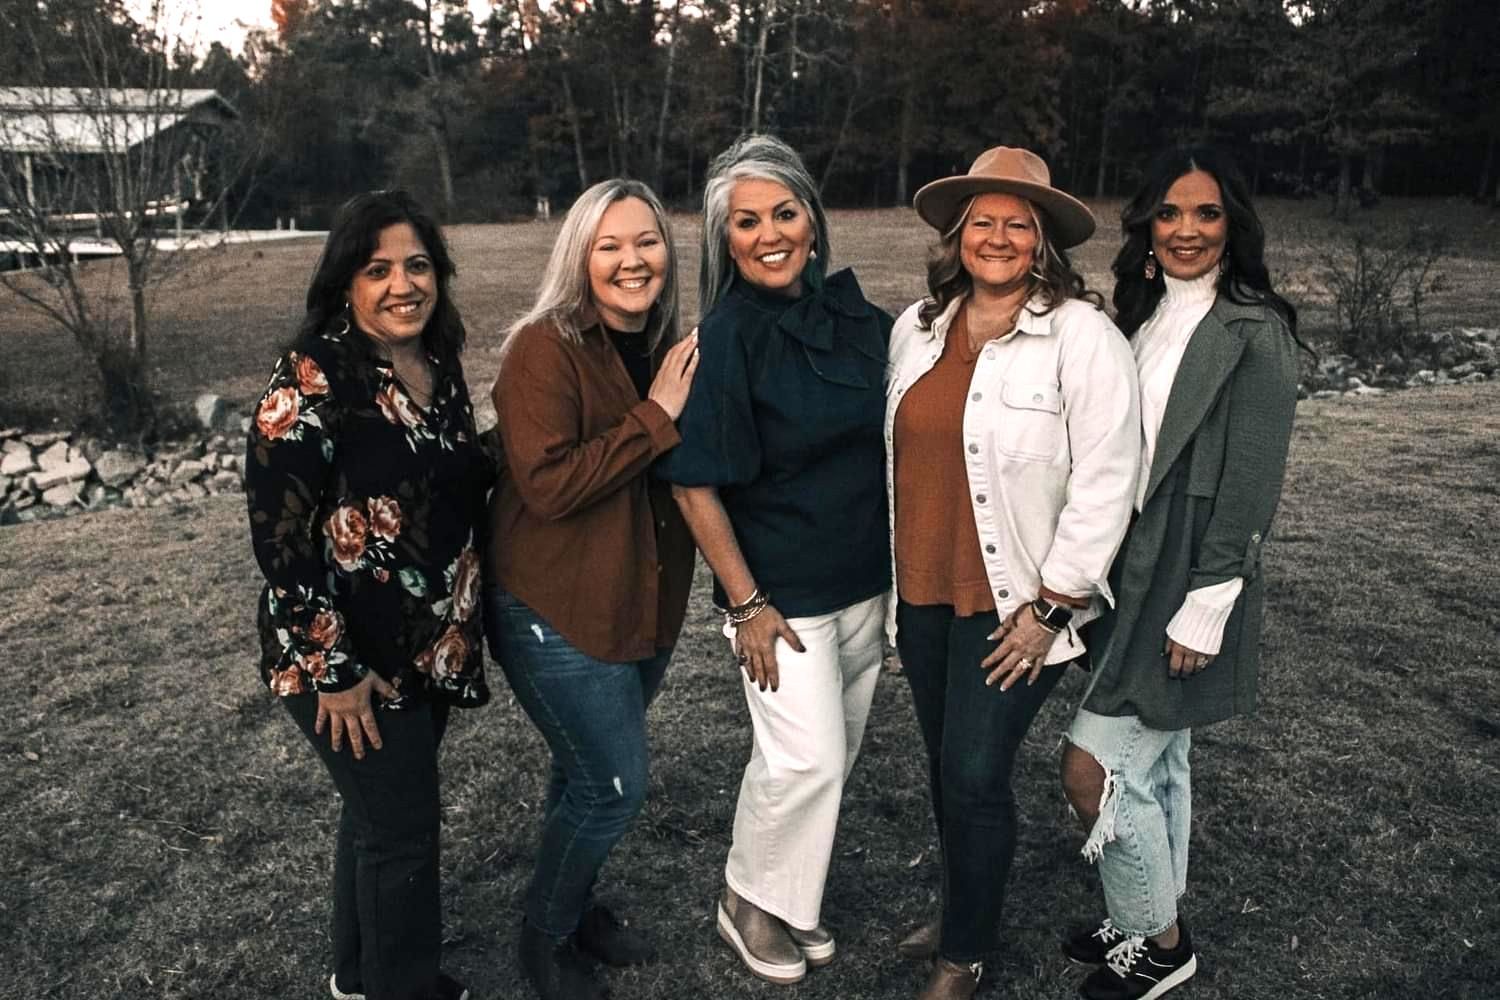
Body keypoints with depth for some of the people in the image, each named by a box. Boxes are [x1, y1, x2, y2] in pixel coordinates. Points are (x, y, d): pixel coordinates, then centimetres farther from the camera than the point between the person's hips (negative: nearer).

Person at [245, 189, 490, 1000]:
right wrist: (334, 669, -19)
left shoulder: (439, 364, 4)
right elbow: (279, 536, -20)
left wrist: (463, 623, 13)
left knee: (377, 810, 22)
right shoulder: (311, 380, -18)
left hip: (430, 648, 7)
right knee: (401, 829, 5)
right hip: (353, 660, -7)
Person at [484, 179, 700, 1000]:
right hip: (556, 615, -7)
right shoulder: (545, 349, -17)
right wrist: (656, 417, -23)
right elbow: (548, 485, -26)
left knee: (588, 775, 20)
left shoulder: (667, 347, 6)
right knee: (616, 785, -1)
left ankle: (574, 907, 43)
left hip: (644, 604, 7)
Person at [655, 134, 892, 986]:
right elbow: (695, 483, -16)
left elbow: (887, 433, 14)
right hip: (782, 591, -6)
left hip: (866, 581, 6)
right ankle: (751, 906, 25)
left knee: (836, 754, 16)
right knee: (805, 759, -1)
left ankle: (793, 899, 37)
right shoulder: (728, 338, -16)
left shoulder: (851, 311, 0)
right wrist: (745, 603, -15)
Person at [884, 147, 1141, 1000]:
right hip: (923, 592, 6)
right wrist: (894, 565, 14)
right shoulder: (918, 327, 5)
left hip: (1015, 603, -5)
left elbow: (1105, 481, -15)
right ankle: (965, 909, 42)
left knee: (975, 777, 1)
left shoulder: (1082, 335, -12)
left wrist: (1050, 607, -15)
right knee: (946, 768, 18)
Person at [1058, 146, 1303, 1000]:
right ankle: (1153, 921, 37)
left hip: (1186, 588, -7)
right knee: (1155, 762, 19)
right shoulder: (1144, 316, 9)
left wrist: (1201, 612, -18)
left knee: (1095, 768, -5)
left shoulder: (1254, 333, -12)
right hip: (1129, 576, 7)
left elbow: (1249, 488, -16)